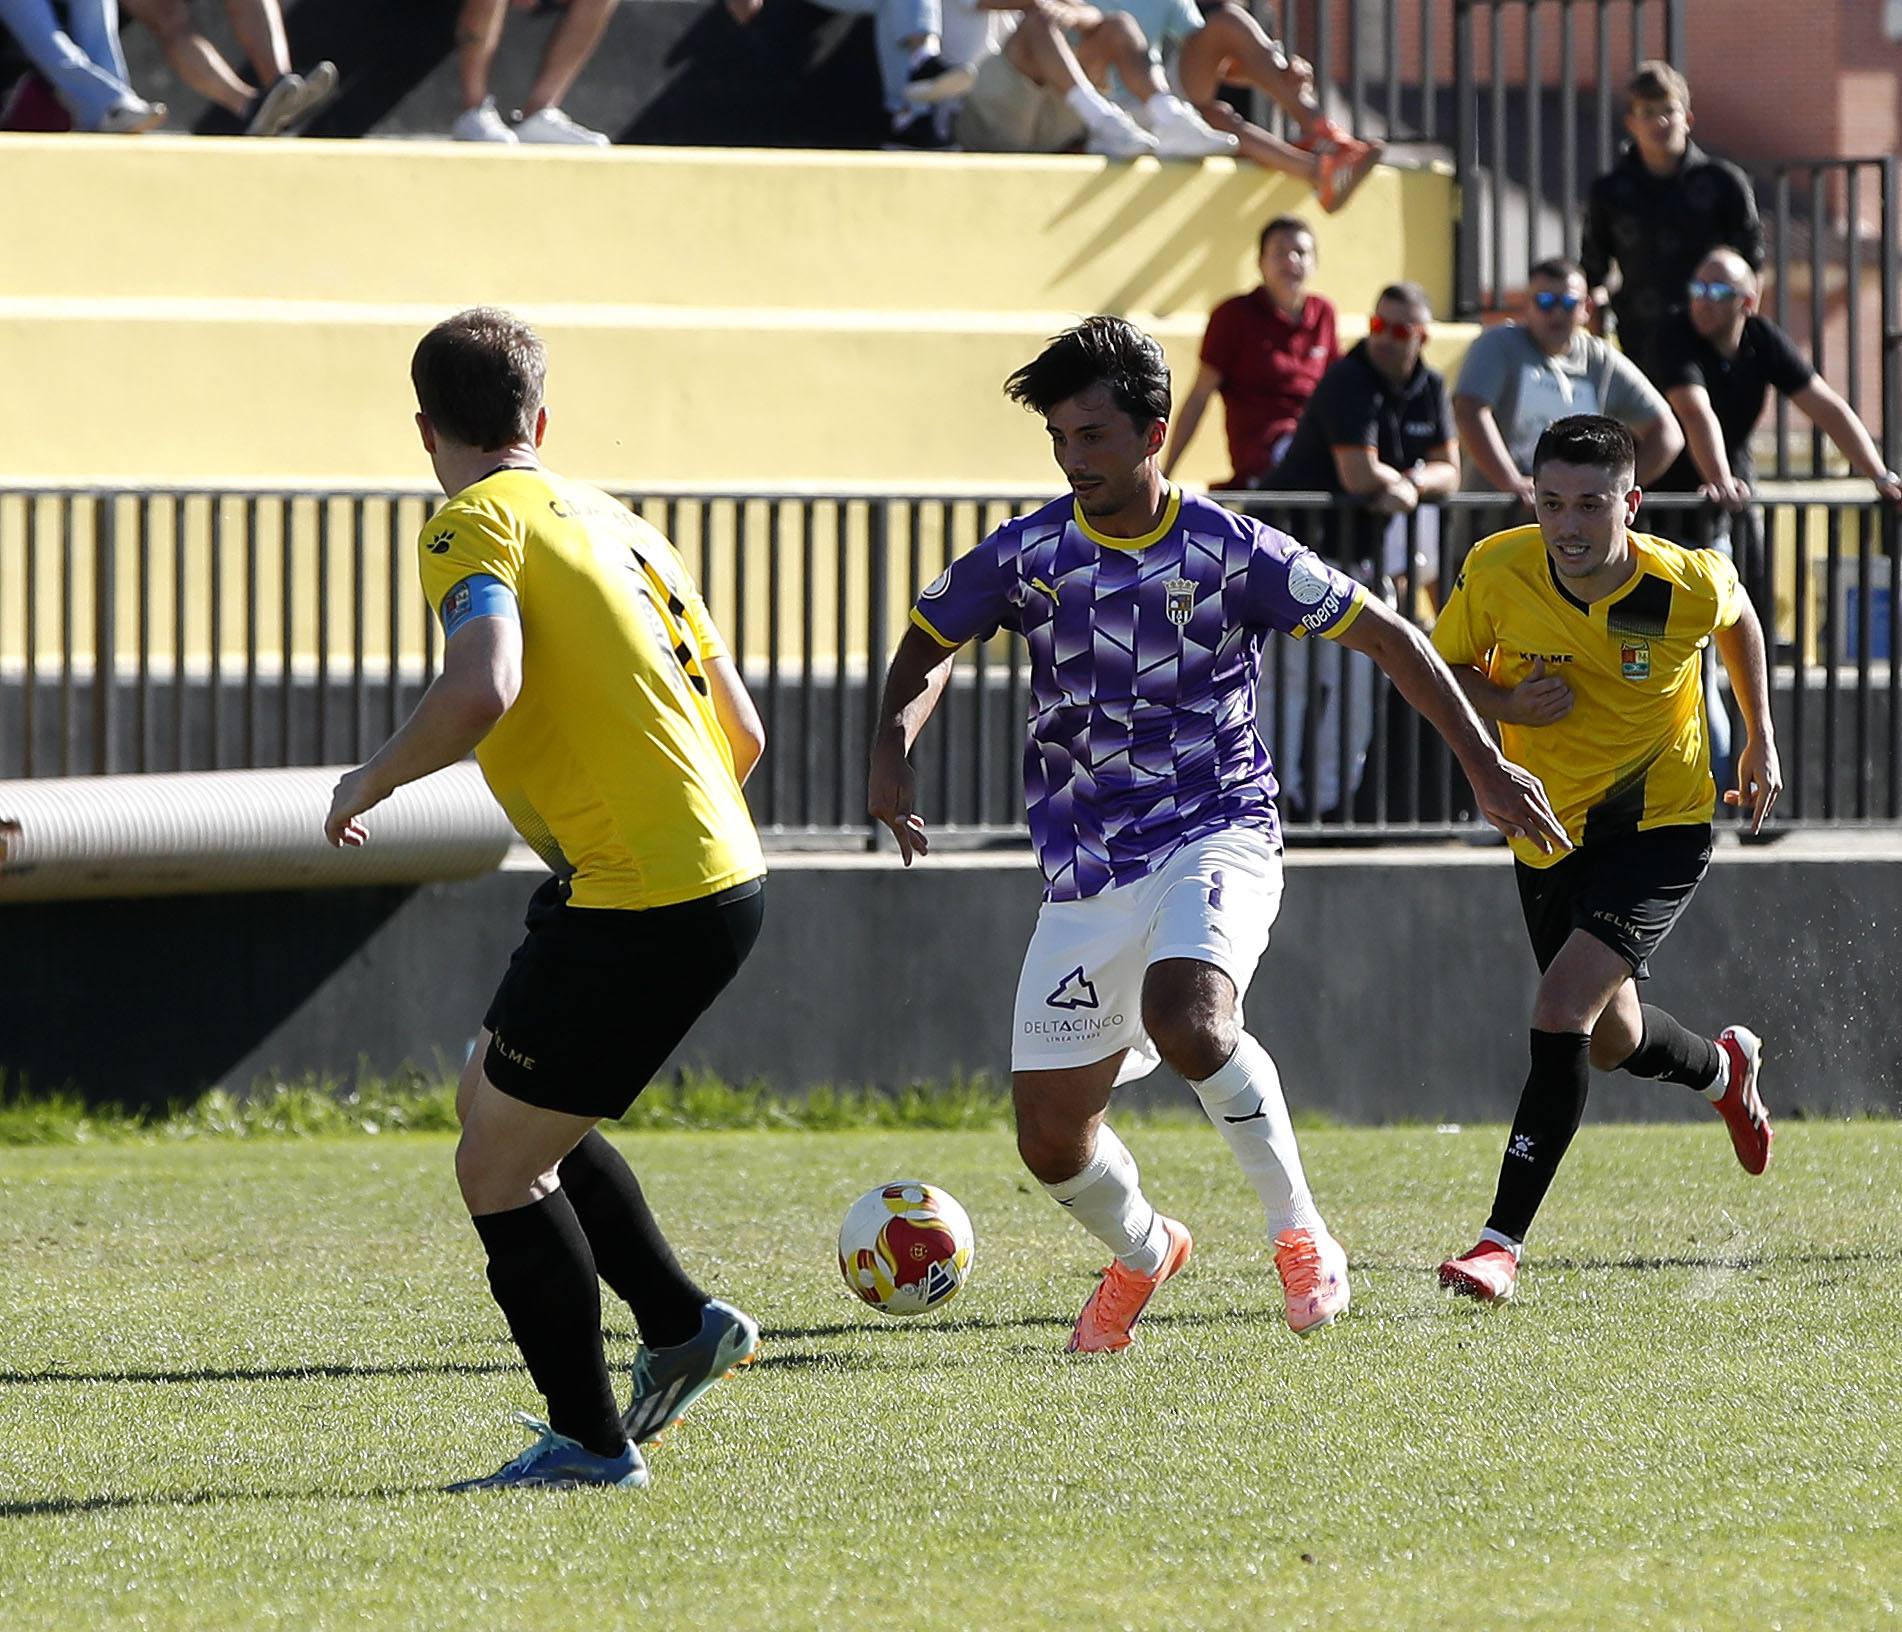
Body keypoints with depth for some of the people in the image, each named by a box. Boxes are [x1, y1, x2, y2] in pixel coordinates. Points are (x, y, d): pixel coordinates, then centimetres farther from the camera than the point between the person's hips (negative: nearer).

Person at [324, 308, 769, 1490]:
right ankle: (683, 1322, 23)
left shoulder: (476, 526, -8)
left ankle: (591, 1441, 9)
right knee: (498, 1100, 25)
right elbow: (743, 731, 17)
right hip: (721, 873, 9)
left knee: (498, 1169, 4)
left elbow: (483, 690, -27)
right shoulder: (615, 519, 17)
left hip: (636, 903, -9)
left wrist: (371, 783, -10)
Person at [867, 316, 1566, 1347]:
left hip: (1214, 834, -4)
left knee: (1186, 1020, -35)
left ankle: (1299, 1231, -14)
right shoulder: (1026, 555, -1)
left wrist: (1486, 768, 0)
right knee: (1051, 1139, 2)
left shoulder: (1230, 552, -8)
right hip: (1084, 872, 4)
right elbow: (929, 644, 16)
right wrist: (892, 752, -3)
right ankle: (1143, 1252, 37)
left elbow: (1387, 639, 1)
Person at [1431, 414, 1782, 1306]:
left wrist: (1760, 738, 11)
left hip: (1661, 826, -4)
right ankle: (1725, 1068, 57)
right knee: (1610, 1039, 20)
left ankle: (1503, 1243, -15)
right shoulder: (1496, 571, -19)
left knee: (1562, 1012, -21)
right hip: (1547, 836, 4)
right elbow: (1438, 669, -2)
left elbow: (1738, 616, 4)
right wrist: (1506, 703, -23)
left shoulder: (1691, 587, -21)